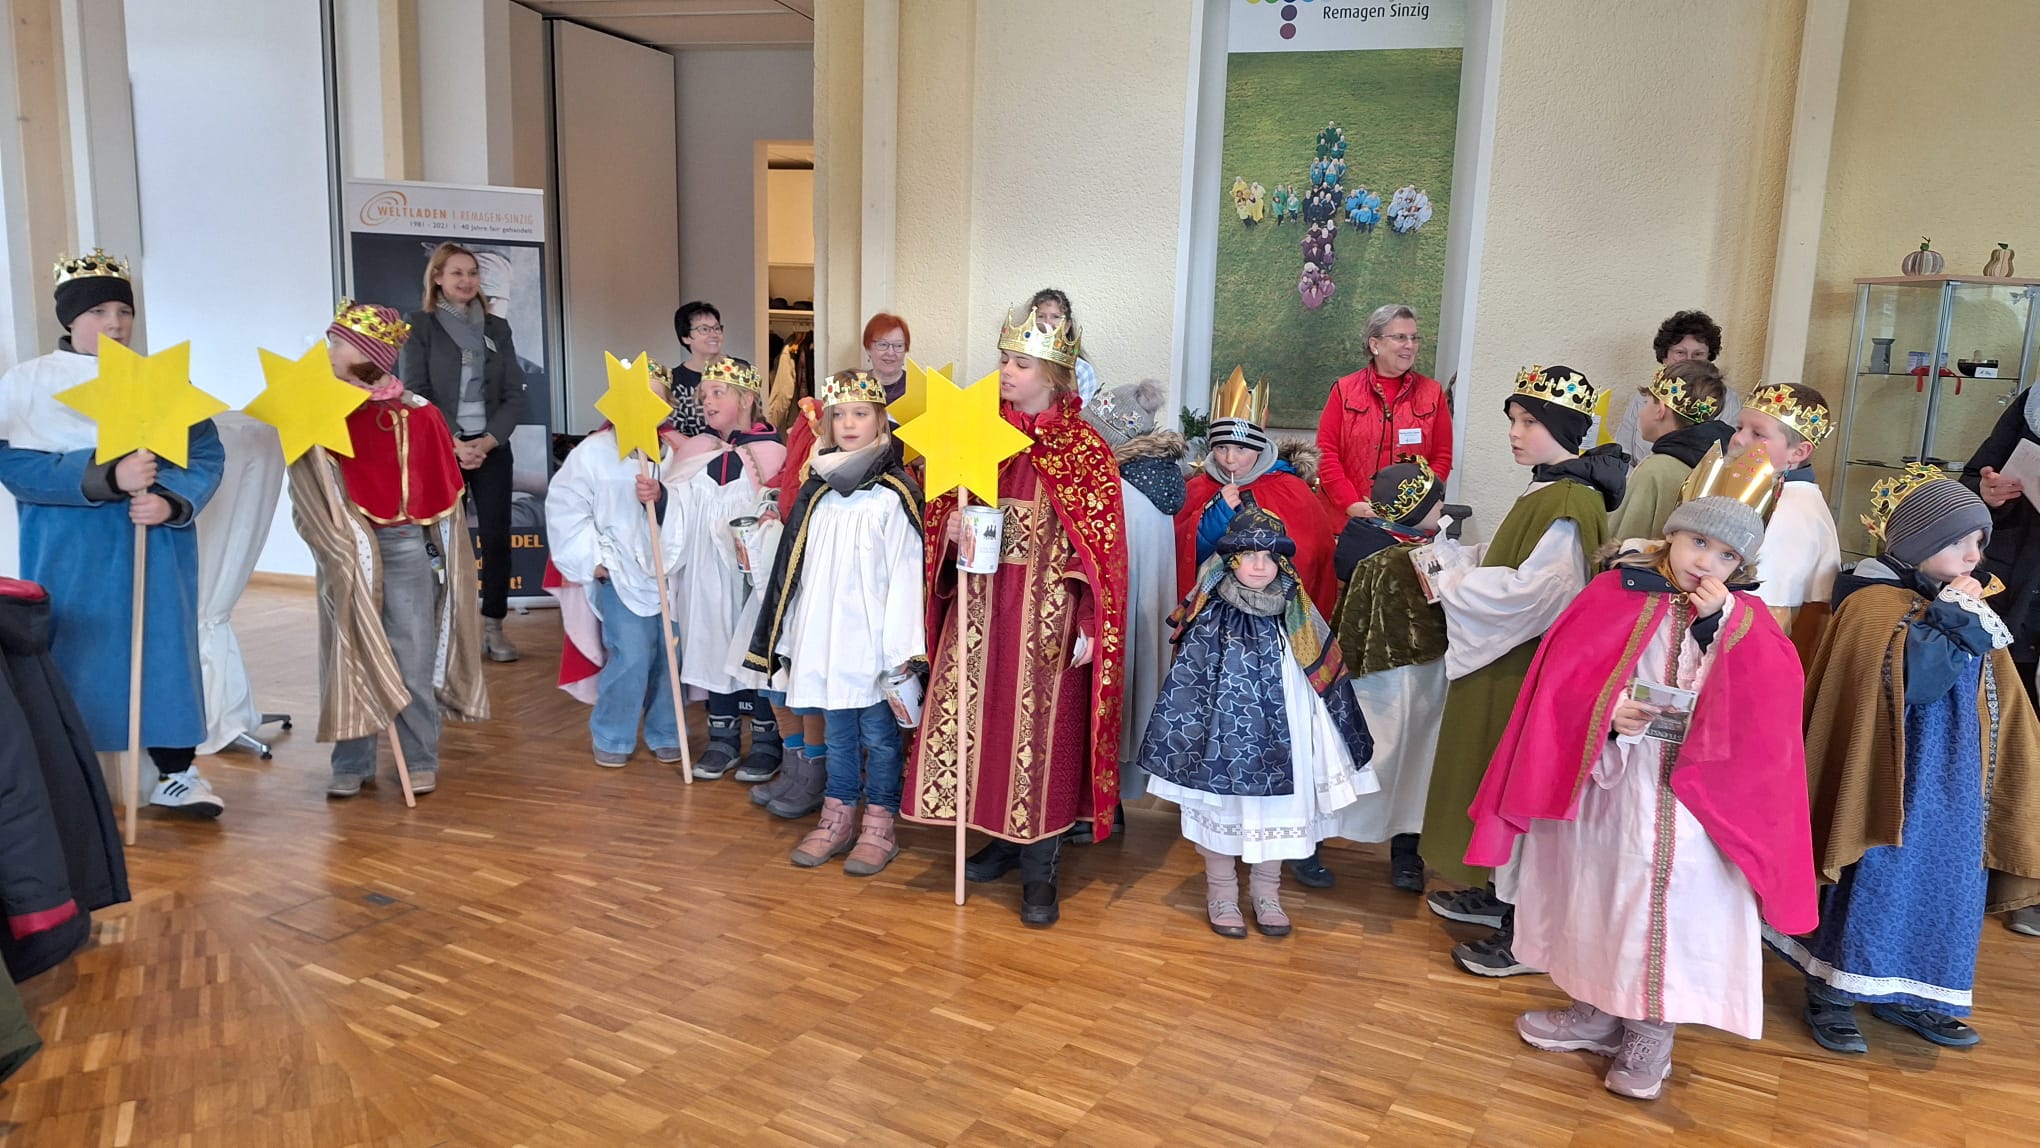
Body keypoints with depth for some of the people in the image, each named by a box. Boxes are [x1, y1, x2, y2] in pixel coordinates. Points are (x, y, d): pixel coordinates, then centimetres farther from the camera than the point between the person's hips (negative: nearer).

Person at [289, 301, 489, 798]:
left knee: (413, 657, 6)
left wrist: (443, 548, 2)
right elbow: (312, 495, -6)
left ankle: (421, 761, 18)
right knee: (351, 655, 8)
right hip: (347, 549, 1)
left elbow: (443, 487, 4)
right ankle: (351, 765, 19)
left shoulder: (416, 413, -2)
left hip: (406, 545, 0)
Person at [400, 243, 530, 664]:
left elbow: (514, 394, 6)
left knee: (497, 535, 0)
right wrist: (452, 444, -13)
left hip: (492, 448, 3)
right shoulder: (419, 326, 3)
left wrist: (486, 442, -7)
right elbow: (414, 393, -4)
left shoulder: (497, 328, 12)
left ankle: (493, 626, 8)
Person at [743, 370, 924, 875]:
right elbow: (799, 572, 12)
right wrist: (794, 637, 11)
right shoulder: (816, 493, 9)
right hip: (826, 638, 5)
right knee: (838, 732, 15)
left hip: (873, 640, -5)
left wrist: (901, 647, -14)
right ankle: (837, 819, 26)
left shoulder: (895, 494, -7)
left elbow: (906, 573, -10)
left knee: (878, 731, 5)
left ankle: (880, 826, 17)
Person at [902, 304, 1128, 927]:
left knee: (1041, 729, 0)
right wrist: (951, 521, -9)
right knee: (979, 719, 9)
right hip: (981, 603, 5)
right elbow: (943, 497, 15)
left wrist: (1088, 624, -12)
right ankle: (1004, 838, 29)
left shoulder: (1083, 448, -6)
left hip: (1047, 612, -4)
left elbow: (1101, 543, -7)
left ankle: (1039, 870, 12)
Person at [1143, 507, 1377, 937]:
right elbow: (1185, 685, -8)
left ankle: (1267, 891, 31)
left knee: (1277, 809, 11)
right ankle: (1221, 893, 26)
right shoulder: (1210, 619, -9)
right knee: (1222, 805, 8)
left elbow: (1324, 681, 8)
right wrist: (1184, 742, -10)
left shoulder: (1295, 619, 1)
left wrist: (1326, 739, 8)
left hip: (1279, 739, 3)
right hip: (1224, 738, -3)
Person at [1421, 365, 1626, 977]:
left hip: (1530, 670, -10)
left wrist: (1450, 584, -19)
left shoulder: (1570, 503, -20)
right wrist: (1445, 555, 1)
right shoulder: (1544, 493, 10)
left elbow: (1535, 592, -27)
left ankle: (1529, 935, 12)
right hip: (1506, 662, 10)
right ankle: (1505, 897, 34)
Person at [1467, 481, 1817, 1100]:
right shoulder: (1615, 596, 0)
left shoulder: (1748, 619, 3)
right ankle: (1597, 1011, 33)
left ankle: (1650, 1036, 19)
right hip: (1606, 779, 1)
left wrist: (1721, 626, -20)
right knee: (1600, 894, 13)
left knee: (1669, 904, 1)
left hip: (1695, 791, -1)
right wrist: (1607, 714, -20)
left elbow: (1769, 705, -13)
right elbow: (1560, 681, -3)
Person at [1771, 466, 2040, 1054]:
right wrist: (1956, 616, -23)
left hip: (1953, 784, 8)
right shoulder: (1875, 604, -14)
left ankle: (1907, 997, 28)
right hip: (1897, 782, -8)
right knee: (1873, 883, -1)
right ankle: (1831, 994, 12)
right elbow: (1910, 677, -29)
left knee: (1941, 886, 14)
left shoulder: (1961, 603, 10)